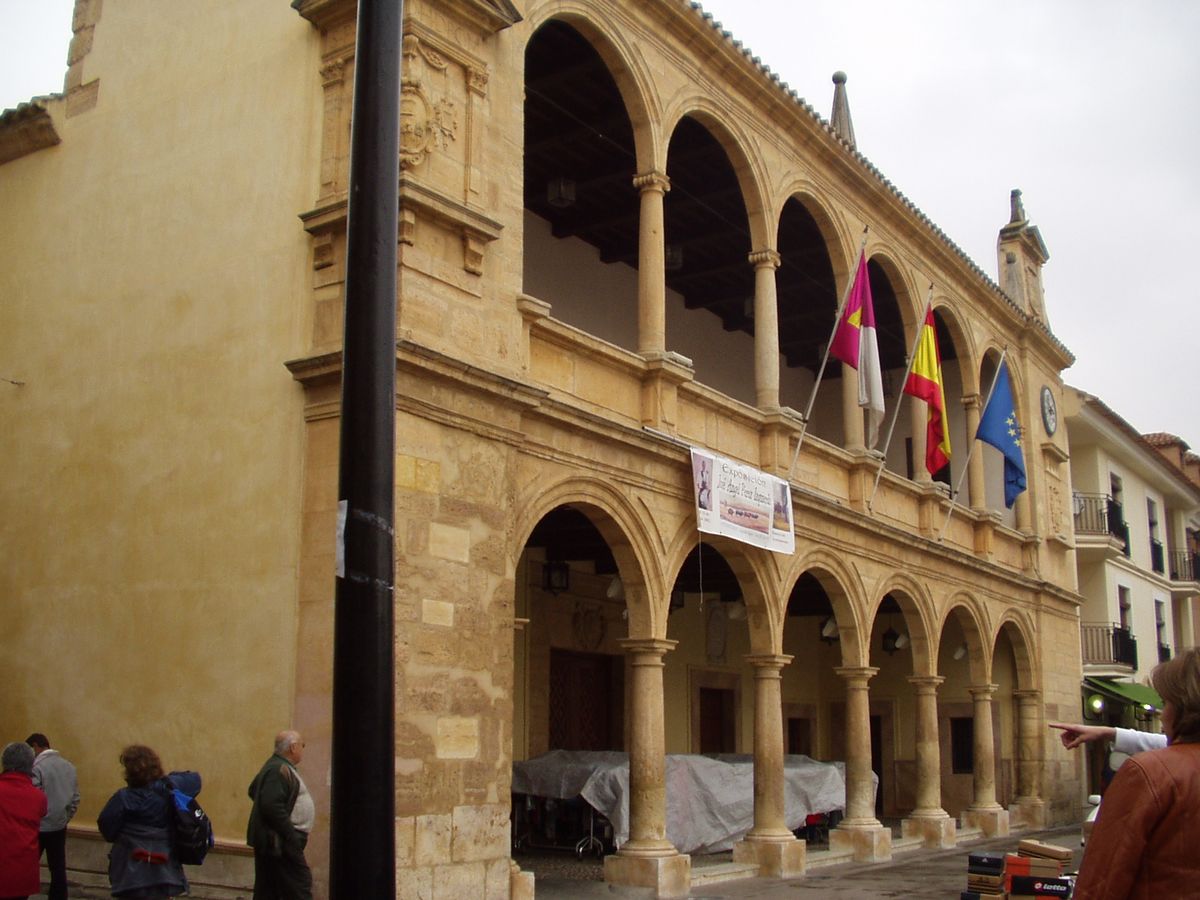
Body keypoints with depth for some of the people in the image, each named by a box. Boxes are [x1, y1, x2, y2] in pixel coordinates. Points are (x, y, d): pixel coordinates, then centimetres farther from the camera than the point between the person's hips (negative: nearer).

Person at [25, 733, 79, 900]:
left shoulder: (37, 767, -15)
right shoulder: (69, 766, 6)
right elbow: (75, 799, 9)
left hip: (39, 828, -6)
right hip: (59, 827, 6)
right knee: (58, 869, 9)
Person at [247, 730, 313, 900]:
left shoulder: (276, 767, 15)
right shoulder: (280, 770, -18)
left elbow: (254, 790, 29)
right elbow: (272, 807, -28)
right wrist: (292, 836, -24)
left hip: (270, 840, 11)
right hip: (279, 842, -11)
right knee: (298, 886, -8)